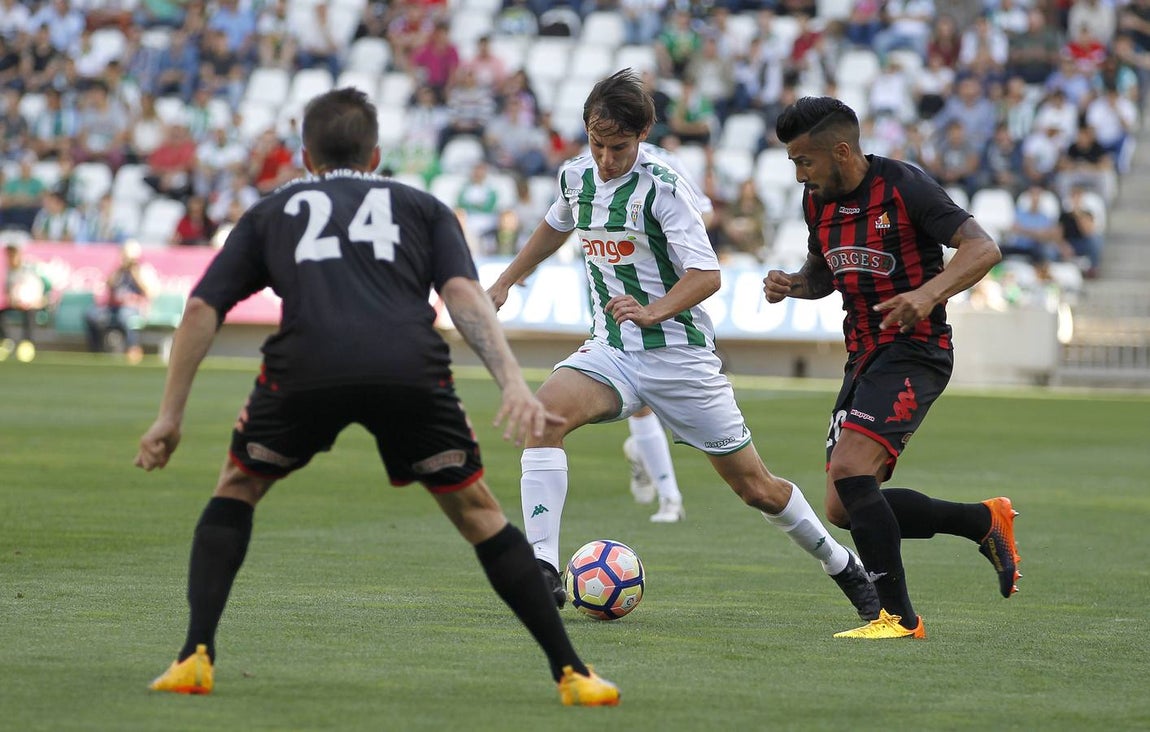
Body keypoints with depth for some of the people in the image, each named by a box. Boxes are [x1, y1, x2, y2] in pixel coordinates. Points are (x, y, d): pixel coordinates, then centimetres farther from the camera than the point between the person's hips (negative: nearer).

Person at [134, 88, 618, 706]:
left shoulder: (271, 211, 32)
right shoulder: (422, 207, 30)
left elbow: (202, 310, 22)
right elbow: (463, 293, 11)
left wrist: (169, 417, 26)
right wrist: (514, 383, 0)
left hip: (305, 368, 0)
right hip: (411, 369, 0)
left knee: (236, 491, 24)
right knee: (477, 512, 16)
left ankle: (195, 656, 11)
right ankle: (572, 674, 12)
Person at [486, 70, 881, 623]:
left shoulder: (661, 188, -15)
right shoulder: (576, 178, 4)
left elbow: (707, 275, -18)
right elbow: (556, 226, 28)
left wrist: (652, 311, -33)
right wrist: (505, 282, 30)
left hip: (679, 354, -5)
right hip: (610, 350, 5)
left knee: (756, 487, 3)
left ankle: (844, 567, 27)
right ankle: (542, 567, -28)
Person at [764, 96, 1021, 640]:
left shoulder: (904, 187, -13)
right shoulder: (817, 201, 9)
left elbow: (983, 249, -18)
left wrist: (928, 293, -34)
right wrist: (790, 284, 2)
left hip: (914, 351, -9)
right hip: (864, 357, 9)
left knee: (850, 471, -24)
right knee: (844, 508, 4)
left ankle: (899, 616, -14)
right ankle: (985, 521, 20)